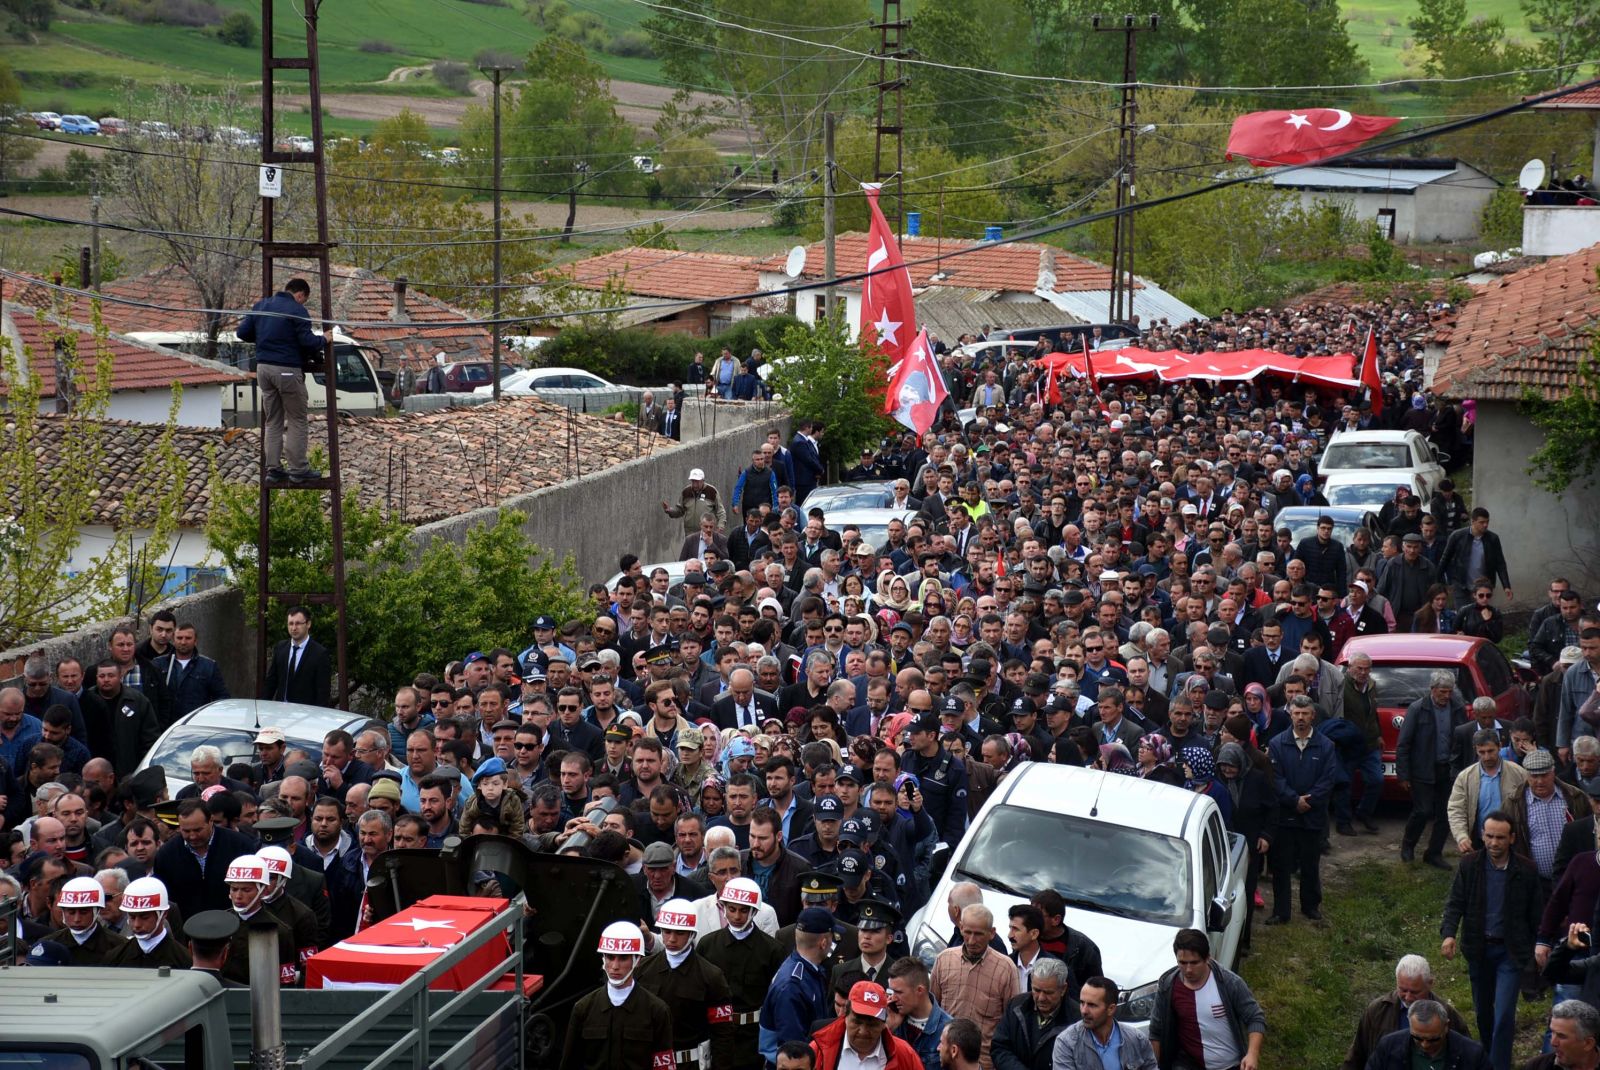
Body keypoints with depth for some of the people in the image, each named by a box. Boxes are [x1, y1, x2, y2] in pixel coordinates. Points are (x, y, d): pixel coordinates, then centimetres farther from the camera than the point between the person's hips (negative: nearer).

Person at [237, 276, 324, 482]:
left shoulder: (261, 305, 11)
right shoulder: (296, 310, -11)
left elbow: (242, 332, 11)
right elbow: (307, 340, -17)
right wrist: (323, 341, 1)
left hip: (263, 368, 7)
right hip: (288, 370, -7)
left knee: (272, 421, 14)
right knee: (296, 421, 3)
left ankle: (273, 468, 12)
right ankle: (298, 469, 2)